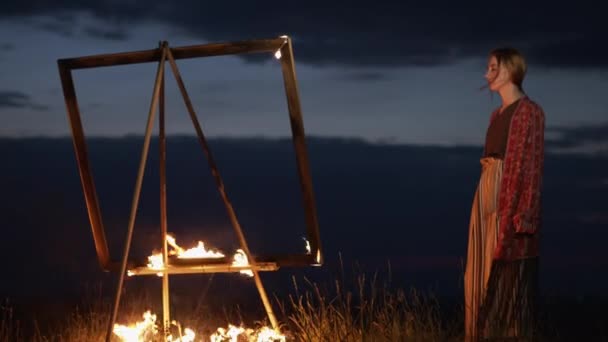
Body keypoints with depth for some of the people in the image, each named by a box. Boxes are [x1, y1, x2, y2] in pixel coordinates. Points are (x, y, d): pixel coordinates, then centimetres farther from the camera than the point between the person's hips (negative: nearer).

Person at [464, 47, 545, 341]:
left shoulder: (528, 111, -9)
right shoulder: (498, 114, 17)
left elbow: (530, 163, -14)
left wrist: (521, 215, -20)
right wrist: (484, 203, 16)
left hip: (510, 200, -9)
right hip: (488, 198, 9)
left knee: (508, 273, -8)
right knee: (487, 272, 8)